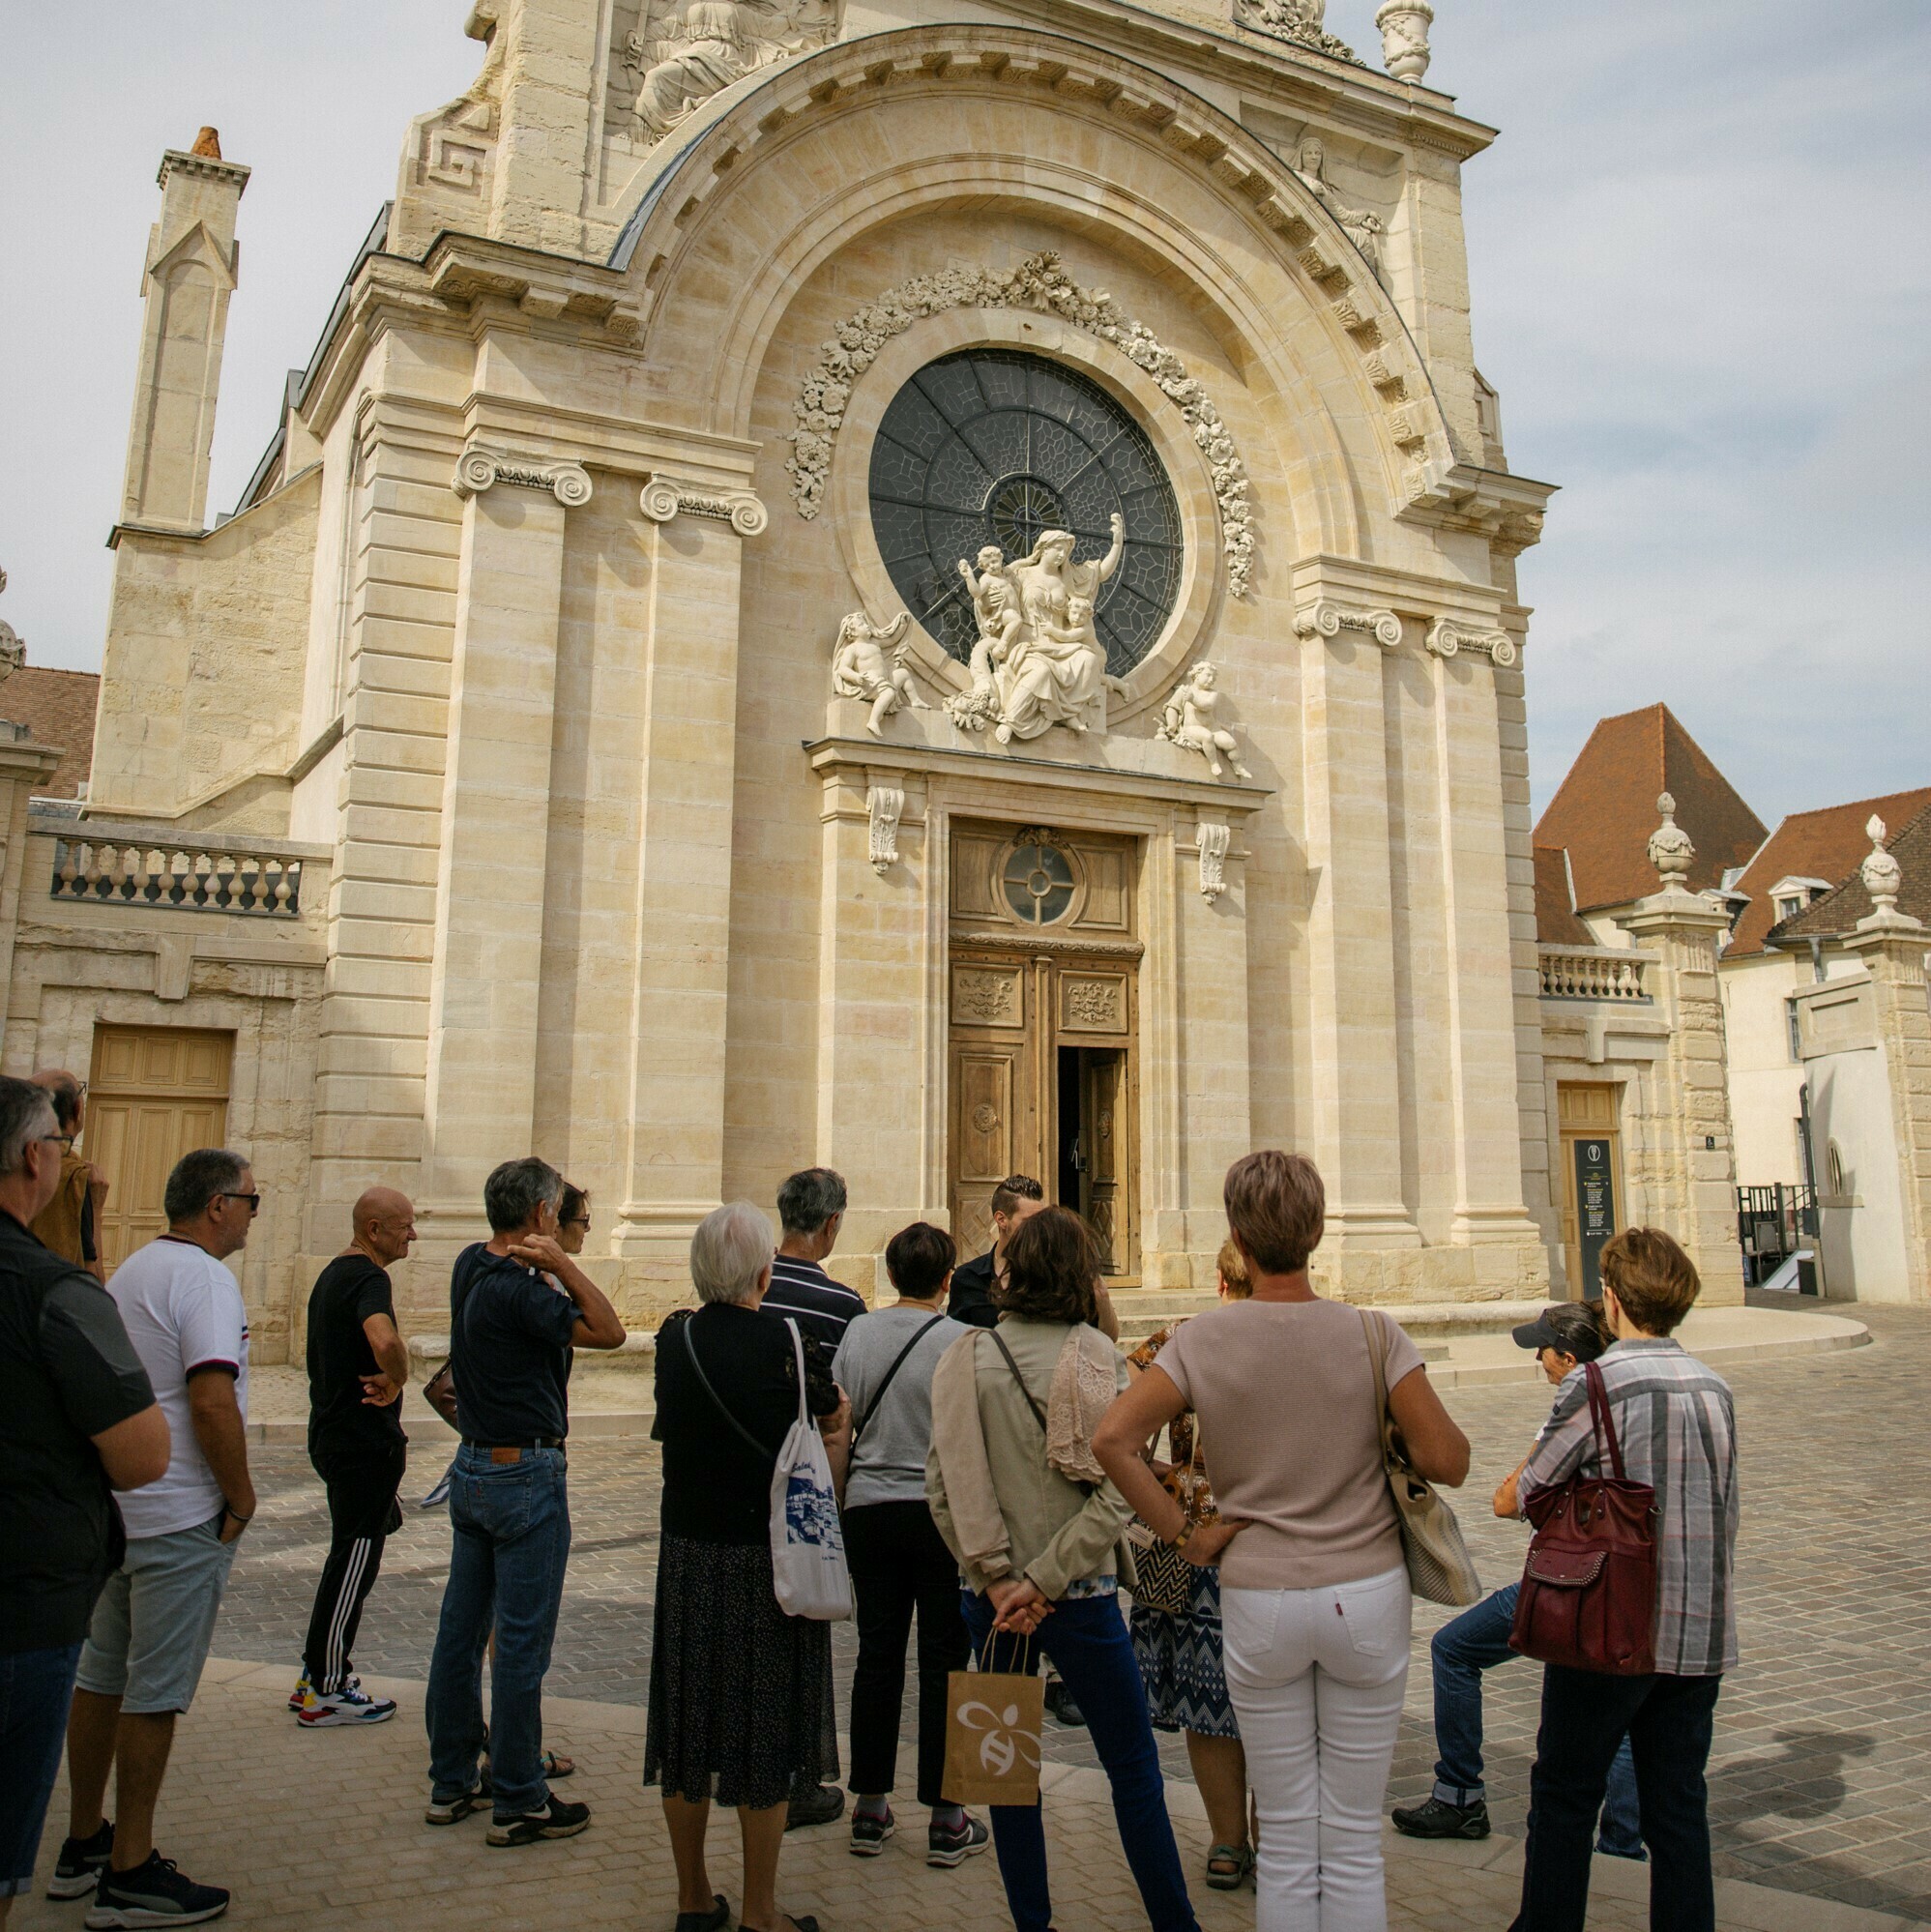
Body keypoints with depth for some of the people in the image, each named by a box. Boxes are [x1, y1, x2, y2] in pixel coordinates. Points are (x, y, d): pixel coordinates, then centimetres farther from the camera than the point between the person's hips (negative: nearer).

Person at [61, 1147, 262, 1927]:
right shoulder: (203, 1277, -18)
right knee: (155, 1694, -1)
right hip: (180, 1517, -9)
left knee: (102, 1677, 17)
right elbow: (212, 1401, -27)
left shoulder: (132, 1270, 13)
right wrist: (241, 1495, -14)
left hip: (113, 1507, 9)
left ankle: (83, 1838, 30)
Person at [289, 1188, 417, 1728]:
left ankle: (318, 1675, 27)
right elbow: (385, 1343, -41)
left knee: (352, 1559, 19)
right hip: (364, 1444, -10)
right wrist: (396, 1381, -20)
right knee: (353, 1564, 0)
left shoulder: (333, 1274, 14)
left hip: (332, 1435, 10)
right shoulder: (368, 1279, -19)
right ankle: (326, 1694, 10)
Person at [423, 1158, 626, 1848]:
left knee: (461, 1630, 15)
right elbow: (610, 1332, -19)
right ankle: (519, 1803, 9)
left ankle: (451, 1783, 26)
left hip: (473, 1468, 9)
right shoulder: (520, 1291, -21)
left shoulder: (471, 1266, 5)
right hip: (526, 1474, -9)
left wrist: (544, 1262, 5)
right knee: (522, 1643, 0)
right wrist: (559, 1263, -18)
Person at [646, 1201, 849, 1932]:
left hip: (687, 1554, 4)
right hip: (769, 1557, -4)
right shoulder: (786, 1342, -17)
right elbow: (835, 1417, -1)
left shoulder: (674, 1339, -5)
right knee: (764, 1732, 8)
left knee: (688, 1721, 16)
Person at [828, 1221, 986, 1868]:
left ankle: (869, 1809, 21)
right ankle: (945, 1821, 13)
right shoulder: (961, 1340, -11)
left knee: (877, 1655, 12)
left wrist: (836, 1502, 16)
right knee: (943, 1661, 5)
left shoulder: (858, 1333, 1)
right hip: (942, 1511, -4)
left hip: (870, 1508, 4)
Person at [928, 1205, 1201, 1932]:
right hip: (1081, 1595, -2)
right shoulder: (1095, 1356, -9)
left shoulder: (964, 1358, -4)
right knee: (1134, 1770, 12)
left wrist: (998, 1578, -7)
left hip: (991, 1597, 2)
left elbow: (944, 1485, -8)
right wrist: (1042, 1581, -12)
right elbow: (1116, 1491, -15)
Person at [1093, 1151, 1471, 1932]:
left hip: (1258, 1600, 0)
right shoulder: (1372, 1333, -10)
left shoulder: (1204, 1338, -8)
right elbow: (1447, 1462, -11)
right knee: (1355, 1838, 13)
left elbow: (1112, 1439, -14)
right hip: (1366, 1592, 0)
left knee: (1285, 1838, 14)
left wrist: (1184, 1535, -5)